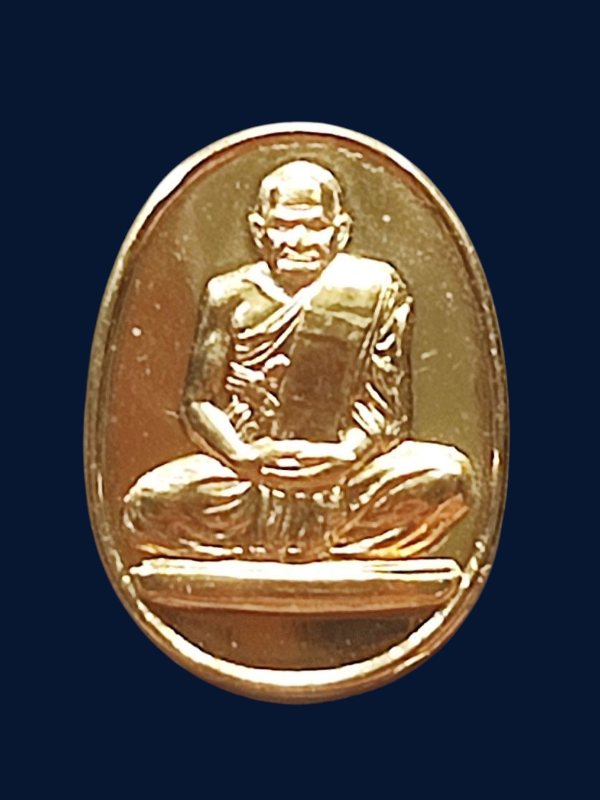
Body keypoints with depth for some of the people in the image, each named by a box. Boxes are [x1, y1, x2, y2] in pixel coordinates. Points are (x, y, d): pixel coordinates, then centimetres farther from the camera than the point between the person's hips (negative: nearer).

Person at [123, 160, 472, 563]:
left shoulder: (376, 287, 0)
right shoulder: (229, 295, 3)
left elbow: (390, 408, -2)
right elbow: (200, 403, 2)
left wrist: (346, 455, -22)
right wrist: (243, 456, -19)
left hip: (348, 476, 0)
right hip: (247, 477, 0)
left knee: (449, 473, -27)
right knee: (147, 502, -26)